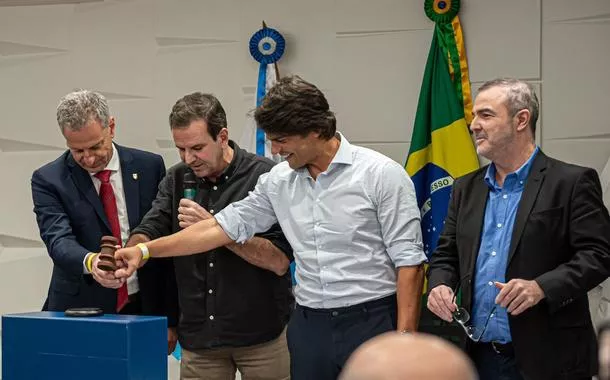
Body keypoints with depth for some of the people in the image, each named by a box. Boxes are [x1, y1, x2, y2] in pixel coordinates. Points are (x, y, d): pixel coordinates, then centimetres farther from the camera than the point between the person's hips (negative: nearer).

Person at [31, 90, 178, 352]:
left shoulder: (149, 167, 3)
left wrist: (170, 319, 4)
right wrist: (89, 262, -39)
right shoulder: (48, 180, -2)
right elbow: (58, 239, -16)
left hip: (143, 311, 1)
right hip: (80, 311, -1)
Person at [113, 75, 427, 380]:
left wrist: (405, 340, -14)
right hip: (309, 324, 5)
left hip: (372, 322, -5)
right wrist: (146, 250, 5)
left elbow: (409, 260, -9)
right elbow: (225, 226, 11)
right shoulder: (278, 181, 7)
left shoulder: (381, 174, -8)